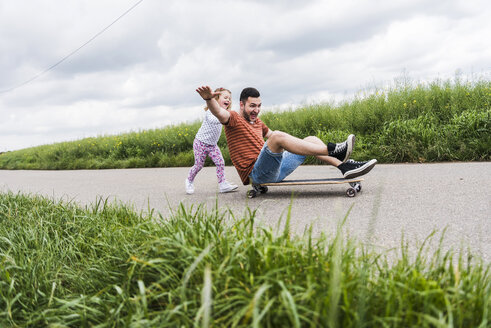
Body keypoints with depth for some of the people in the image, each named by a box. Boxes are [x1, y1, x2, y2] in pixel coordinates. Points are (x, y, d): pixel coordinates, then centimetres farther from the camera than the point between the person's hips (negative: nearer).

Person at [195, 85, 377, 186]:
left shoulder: (257, 121, 22)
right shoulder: (234, 120, -3)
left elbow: (269, 133, 41)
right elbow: (219, 113, -25)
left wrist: (293, 143, 36)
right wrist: (209, 99, -46)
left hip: (274, 170, 9)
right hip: (256, 173, -9)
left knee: (311, 140, 5)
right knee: (278, 137, -34)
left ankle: (345, 167, -10)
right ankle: (332, 150, -37)